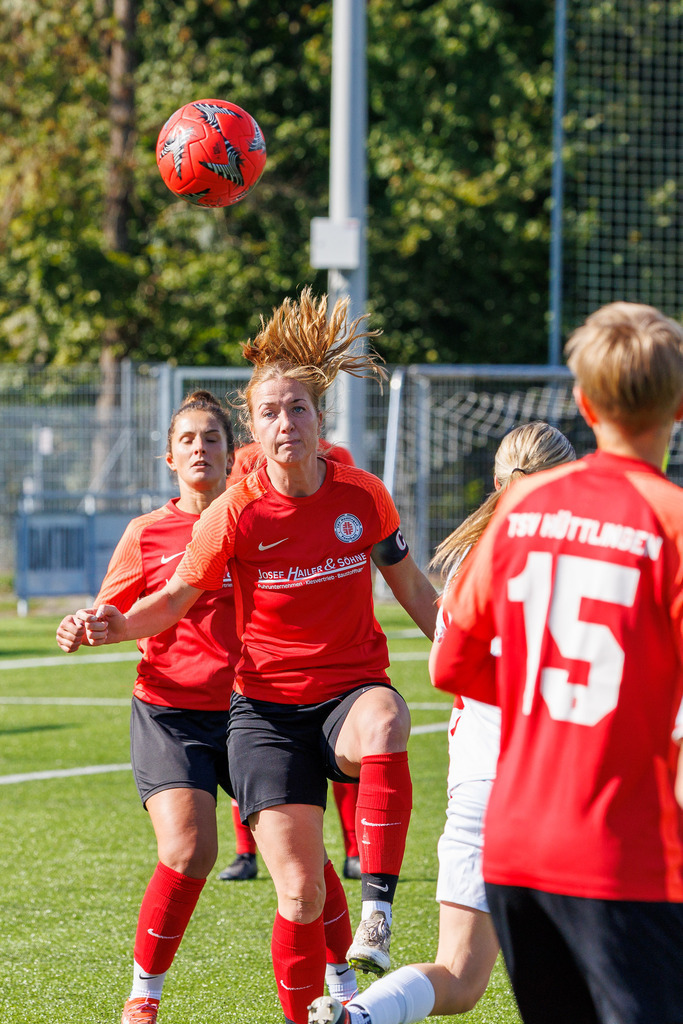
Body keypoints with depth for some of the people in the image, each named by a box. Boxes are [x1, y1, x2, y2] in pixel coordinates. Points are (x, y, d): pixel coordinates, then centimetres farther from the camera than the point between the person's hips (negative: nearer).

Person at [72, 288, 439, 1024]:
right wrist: (116, 626, -15)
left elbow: (413, 590, 12)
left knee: (384, 724, -39)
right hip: (267, 707, -1)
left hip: (352, 689, 1)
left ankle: (377, 916, -37)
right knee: (300, 895, -11)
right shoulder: (237, 515, -8)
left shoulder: (364, 497, -3)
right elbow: (175, 599, 4)